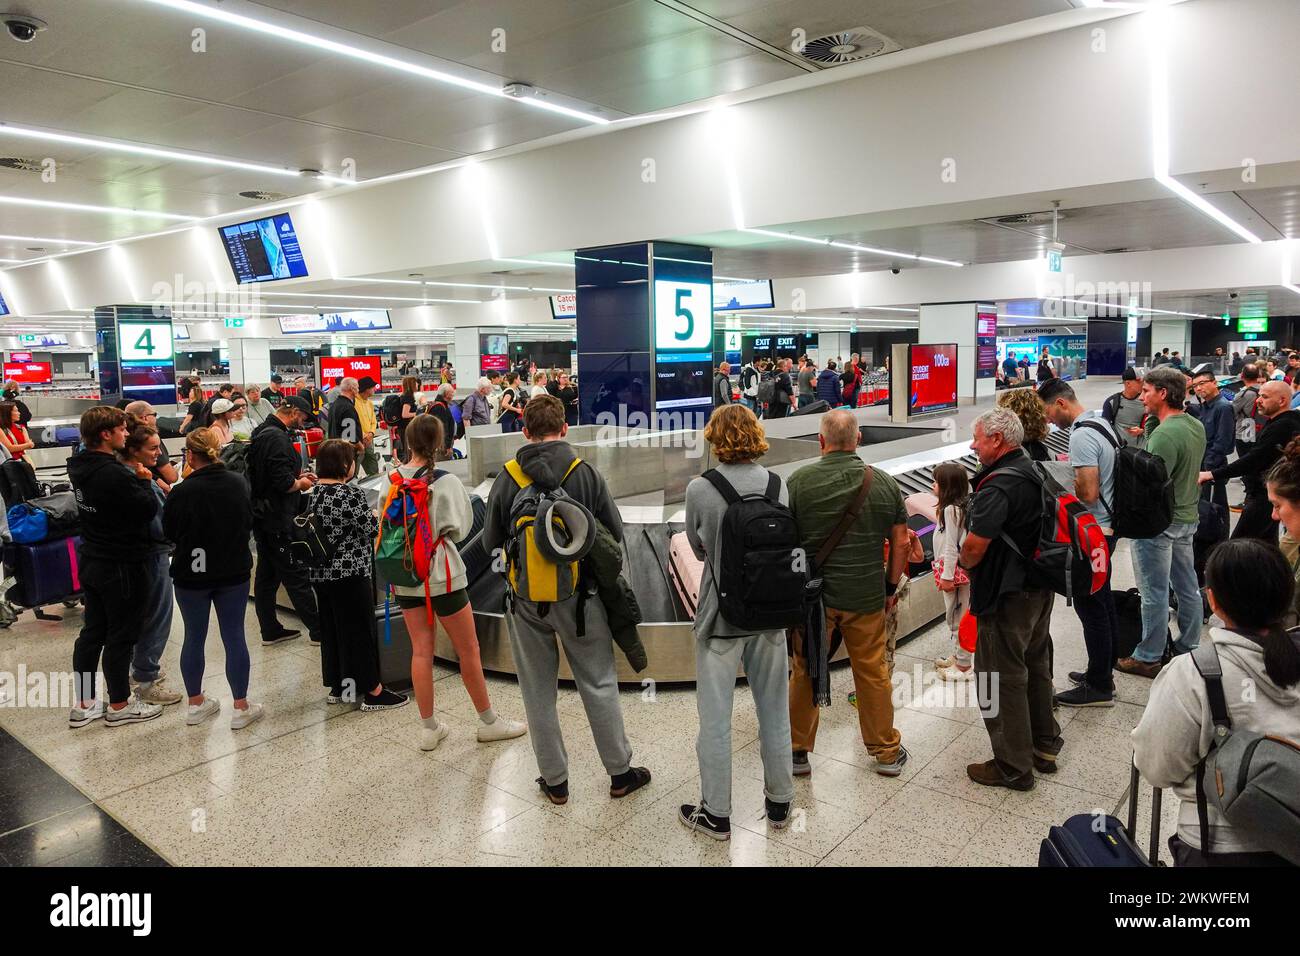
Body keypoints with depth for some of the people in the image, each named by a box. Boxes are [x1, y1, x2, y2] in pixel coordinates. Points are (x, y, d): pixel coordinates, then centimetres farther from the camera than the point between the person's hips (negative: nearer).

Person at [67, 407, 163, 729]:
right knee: (121, 635, 4)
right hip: (120, 565, -9)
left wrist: (134, 479, 2)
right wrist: (145, 482, -6)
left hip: (90, 560, 9)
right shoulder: (115, 474, -26)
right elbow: (149, 509, -21)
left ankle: (83, 704, 24)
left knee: (92, 630, 16)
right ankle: (119, 705, 17)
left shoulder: (80, 466, 3)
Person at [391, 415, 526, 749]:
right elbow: (460, 529, -8)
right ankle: (489, 722, 22)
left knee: (420, 651, 12)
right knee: (468, 649, 9)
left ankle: (429, 727, 20)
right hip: (441, 574, -4)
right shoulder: (447, 483, -15)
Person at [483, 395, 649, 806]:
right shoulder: (586, 473, -11)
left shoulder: (506, 479, -7)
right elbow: (615, 535, -6)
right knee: (599, 685, 13)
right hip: (577, 595, -1)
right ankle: (620, 772, 24)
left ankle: (554, 779, 25)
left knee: (538, 692, 14)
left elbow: (491, 542, 0)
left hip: (525, 600, 1)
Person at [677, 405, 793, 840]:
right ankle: (779, 803, 32)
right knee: (774, 712, 17)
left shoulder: (699, 489, -14)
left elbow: (698, 548, 0)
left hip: (720, 615, -3)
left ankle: (716, 813, 21)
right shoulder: (778, 485, -6)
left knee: (715, 718, 10)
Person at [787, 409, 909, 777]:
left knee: (805, 674, 12)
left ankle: (797, 751, 24)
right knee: (873, 673, 14)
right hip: (867, 596, 2)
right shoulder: (884, 483, -1)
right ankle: (887, 752, 28)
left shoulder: (800, 481, -10)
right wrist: (891, 587, 14)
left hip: (813, 594, -1)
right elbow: (901, 542, 3)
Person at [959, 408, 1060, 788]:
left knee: (1001, 679, 3)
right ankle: (1044, 747, 36)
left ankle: (1013, 767, 13)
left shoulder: (998, 487, -24)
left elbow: (974, 546, -27)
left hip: (1007, 596, -10)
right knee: (1037, 667, 21)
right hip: (1040, 588, 10)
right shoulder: (1036, 473, 5)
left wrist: (965, 564, -3)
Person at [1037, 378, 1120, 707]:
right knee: (1103, 601, 18)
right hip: (1106, 527, 10)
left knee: (1090, 607, -1)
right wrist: (1070, 469, 10)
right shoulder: (1101, 422, 10)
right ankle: (1103, 673, 30)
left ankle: (1098, 686, 9)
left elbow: (1088, 493, -26)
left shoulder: (1082, 435, -22)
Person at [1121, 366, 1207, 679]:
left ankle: (1148, 658, 12)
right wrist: (1151, 420, 4)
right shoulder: (1195, 426, 6)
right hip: (1186, 518, 9)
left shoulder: (1165, 433, -24)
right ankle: (1188, 648, 31)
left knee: (1154, 593, 1)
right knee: (1187, 587, 18)